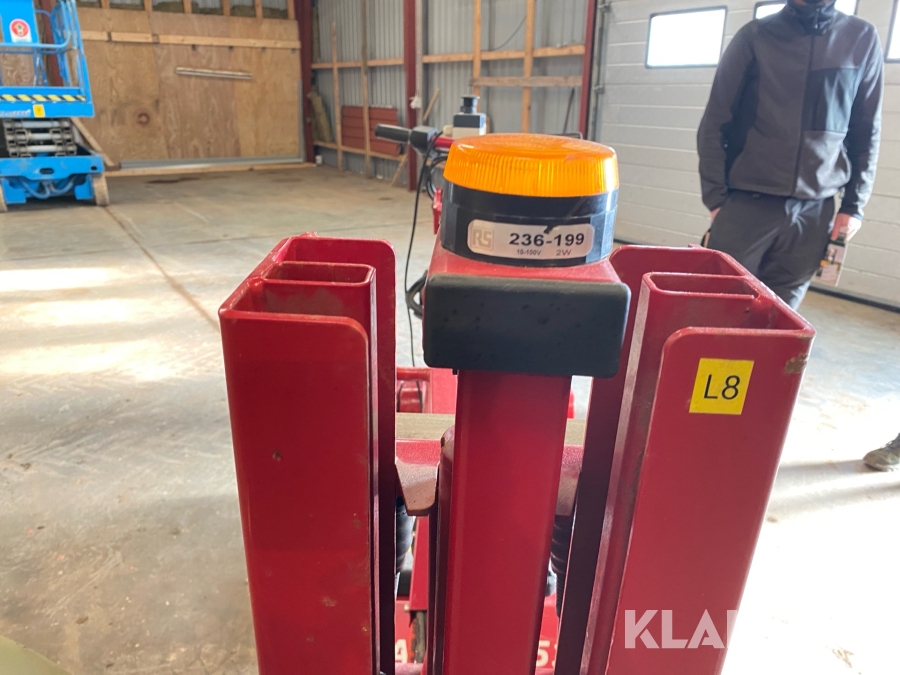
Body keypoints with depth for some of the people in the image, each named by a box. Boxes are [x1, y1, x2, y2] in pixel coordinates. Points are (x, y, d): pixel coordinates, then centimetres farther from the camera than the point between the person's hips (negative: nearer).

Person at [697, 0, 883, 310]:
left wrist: (854, 204, 4)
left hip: (815, 211, 2)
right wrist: (716, 197, -5)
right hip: (746, 203, -2)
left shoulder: (863, 39, 9)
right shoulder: (755, 36, 2)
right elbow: (714, 124, 2)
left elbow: (866, 133, 12)